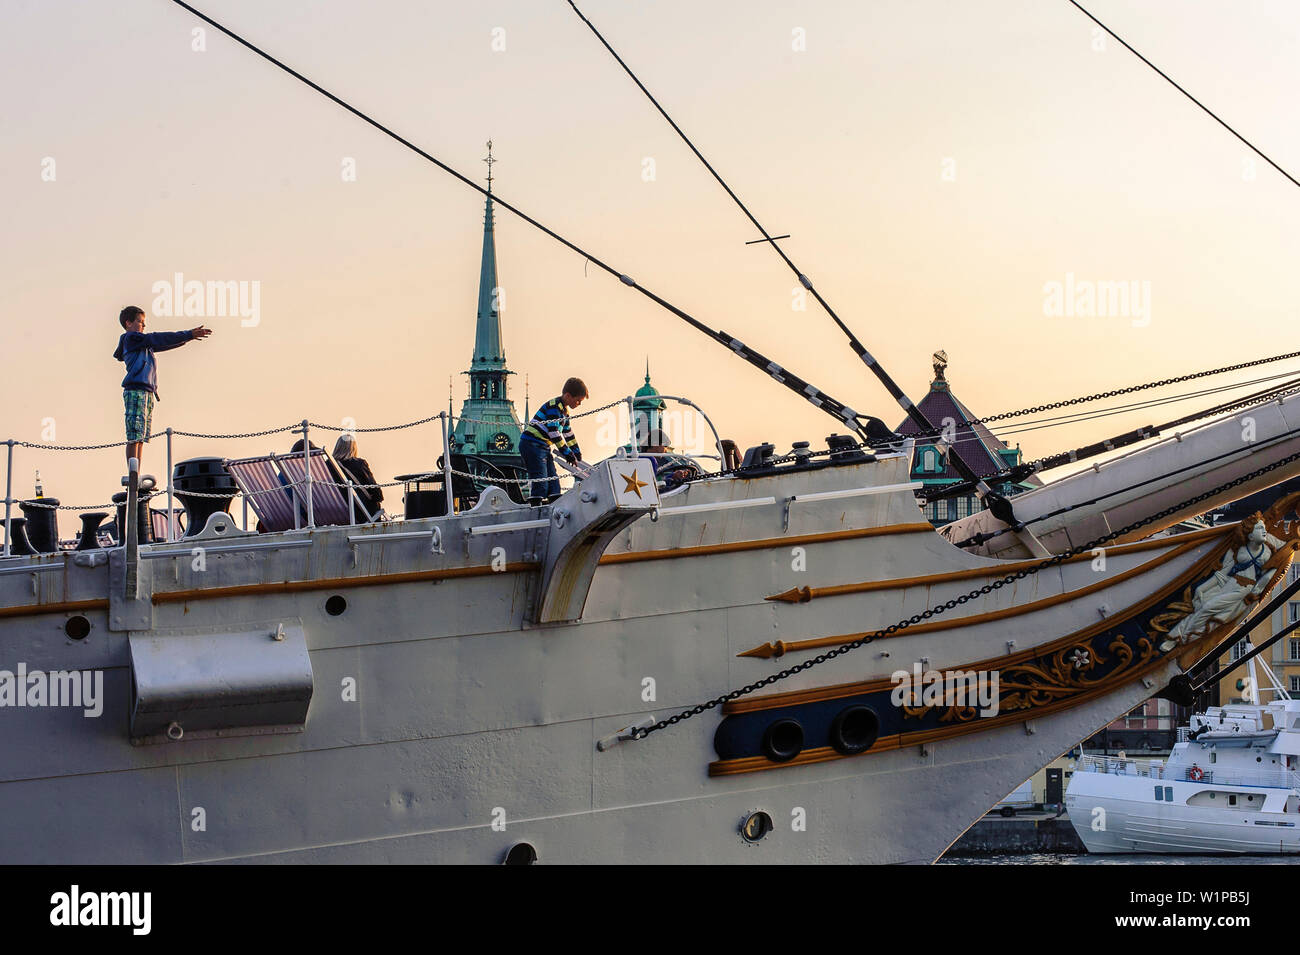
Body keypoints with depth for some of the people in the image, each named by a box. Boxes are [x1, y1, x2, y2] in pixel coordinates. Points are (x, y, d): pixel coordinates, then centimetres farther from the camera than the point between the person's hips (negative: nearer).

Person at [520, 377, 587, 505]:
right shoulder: (554, 406, -16)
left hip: (543, 447, 10)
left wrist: (577, 453, 24)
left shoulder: (565, 410, 16)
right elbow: (554, 433, -20)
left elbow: (568, 433, 25)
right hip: (532, 445, -10)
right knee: (540, 482, -16)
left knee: (553, 480, 8)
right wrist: (568, 454, -16)